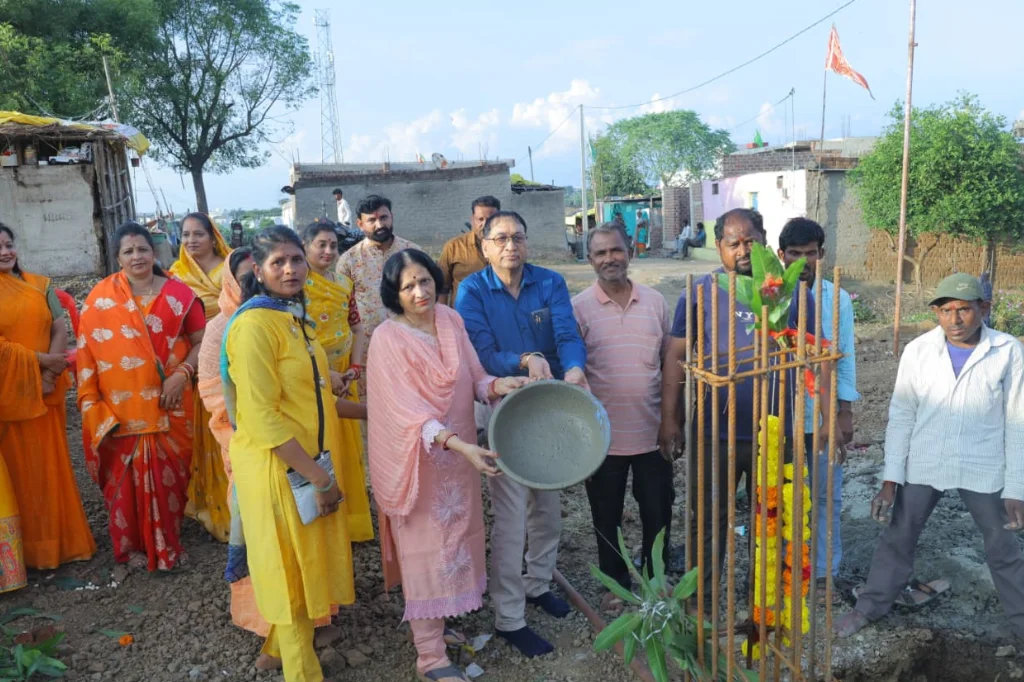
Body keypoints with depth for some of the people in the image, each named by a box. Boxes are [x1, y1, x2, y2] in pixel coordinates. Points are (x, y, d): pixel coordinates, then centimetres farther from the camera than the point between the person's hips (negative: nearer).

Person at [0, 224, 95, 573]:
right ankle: (28, 547, 19)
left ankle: (59, 540, 24)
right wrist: (42, 360, -16)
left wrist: (49, 371, -11)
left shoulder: (38, 285, 7)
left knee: (51, 467, 11)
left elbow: (60, 329, 2)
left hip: (44, 392, 3)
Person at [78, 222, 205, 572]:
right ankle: (133, 543, 24)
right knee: (127, 476, 5)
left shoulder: (179, 293, 1)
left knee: (169, 474, 7)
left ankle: (167, 541, 25)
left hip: (169, 405, 1)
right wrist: (91, 401, -5)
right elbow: (87, 349, 1)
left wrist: (182, 374, -13)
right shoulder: (101, 298, 1)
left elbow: (201, 341, 2)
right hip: (121, 407, 0)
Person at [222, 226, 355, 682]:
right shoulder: (254, 324, -18)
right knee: (291, 569, 7)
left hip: (310, 464, 9)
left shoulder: (297, 319, 10)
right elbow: (261, 415, -23)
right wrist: (316, 477, -21)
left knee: (306, 562, 21)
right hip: (278, 468, -8)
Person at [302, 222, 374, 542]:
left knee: (348, 448, 13)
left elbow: (356, 327, 12)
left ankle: (351, 520, 29)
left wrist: (354, 367, -2)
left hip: (344, 379, 5)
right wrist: (324, 373, -18)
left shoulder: (343, 284, 8)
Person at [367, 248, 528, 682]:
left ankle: (436, 621, 40)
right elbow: (409, 410, -24)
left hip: (459, 454, 6)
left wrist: (497, 385, -21)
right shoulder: (388, 339, -17)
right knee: (425, 549, 3)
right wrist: (459, 444, -36)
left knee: (452, 539, 18)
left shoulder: (451, 320, 0)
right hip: (418, 458, -6)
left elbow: (473, 379, 1)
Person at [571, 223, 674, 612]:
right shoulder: (579, 308, -6)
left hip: (653, 432, 2)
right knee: (607, 517, 13)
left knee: (658, 511, 15)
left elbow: (670, 363, 8)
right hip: (603, 435, -2)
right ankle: (615, 583, 34)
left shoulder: (655, 302, 1)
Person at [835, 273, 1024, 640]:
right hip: (923, 465, 1)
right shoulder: (918, 350, -9)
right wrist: (890, 480, -5)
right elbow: (901, 416, -3)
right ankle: (869, 607, 30)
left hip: (984, 470, -1)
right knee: (897, 538, 12)